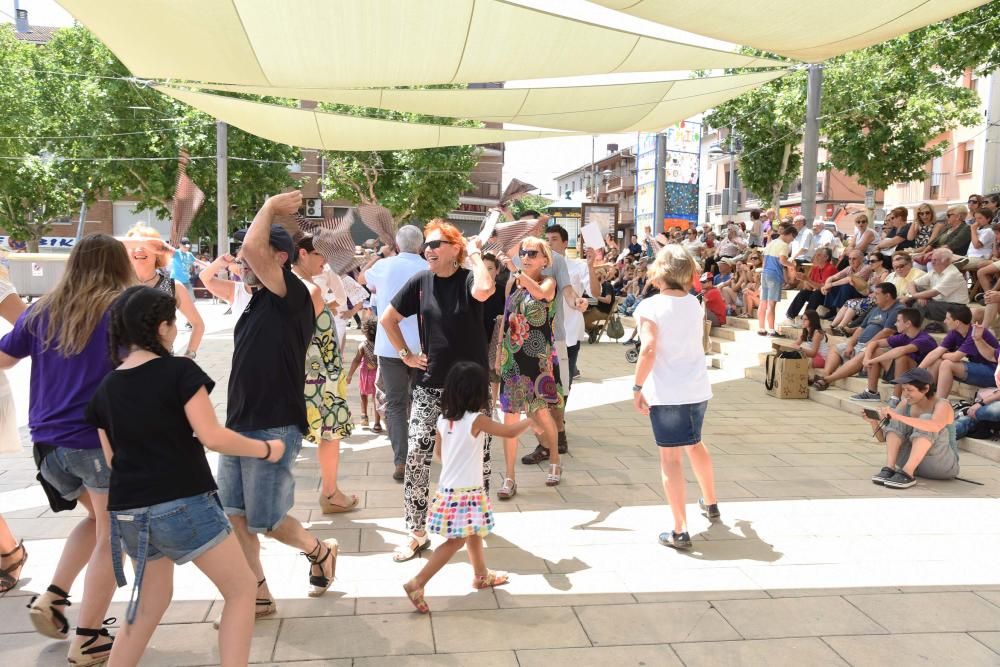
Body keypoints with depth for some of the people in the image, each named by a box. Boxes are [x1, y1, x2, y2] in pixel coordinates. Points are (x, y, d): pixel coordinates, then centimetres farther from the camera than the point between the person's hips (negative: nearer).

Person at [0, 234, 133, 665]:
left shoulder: (42, 312, 8)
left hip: (48, 441, 6)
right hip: (102, 439, -6)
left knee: (98, 518, 27)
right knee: (111, 536, 9)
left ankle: (53, 596, 16)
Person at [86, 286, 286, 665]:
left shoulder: (106, 389, 6)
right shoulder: (179, 372, -11)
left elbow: (112, 459, 12)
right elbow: (212, 437, -14)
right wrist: (266, 449, -2)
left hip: (129, 513, 7)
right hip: (183, 505, -6)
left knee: (150, 602, 25)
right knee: (242, 590, 8)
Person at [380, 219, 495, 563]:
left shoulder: (468, 278, -8)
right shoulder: (420, 281, 0)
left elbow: (484, 290, -35)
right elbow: (387, 319, 11)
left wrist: (476, 254, -20)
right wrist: (406, 354, 4)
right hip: (430, 384, 2)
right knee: (416, 456, -3)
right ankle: (417, 533, 9)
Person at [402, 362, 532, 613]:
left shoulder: (442, 420, 0)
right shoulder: (476, 420, -18)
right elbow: (510, 432, -8)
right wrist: (530, 420, 8)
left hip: (447, 489, 8)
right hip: (467, 492, -8)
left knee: (473, 534, 24)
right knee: (456, 542, -1)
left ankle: (482, 575, 42)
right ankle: (417, 583, -5)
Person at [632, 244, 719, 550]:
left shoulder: (650, 306, -12)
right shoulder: (694, 303, 6)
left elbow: (648, 350, -21)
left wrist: (637, 387, -13)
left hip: (665, 393, -6)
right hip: (697, 388, 6)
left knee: (671, 456, -1)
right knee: (694, 444, 27)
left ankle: (680, 531, 0)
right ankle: (710, 502, 47)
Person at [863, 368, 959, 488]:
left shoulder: (942, 405, -15)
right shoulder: (905, 404, 0)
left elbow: (934, 427, -41)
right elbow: (883, 438, 3)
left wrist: (897, 416, -44)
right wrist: (873, 422, -17)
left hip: (942, 466, -5)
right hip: (911, 461, 5)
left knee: (925, 419, -27)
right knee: (897, 420, -12)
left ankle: (906, 474, -37)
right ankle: (889, 468, -27)